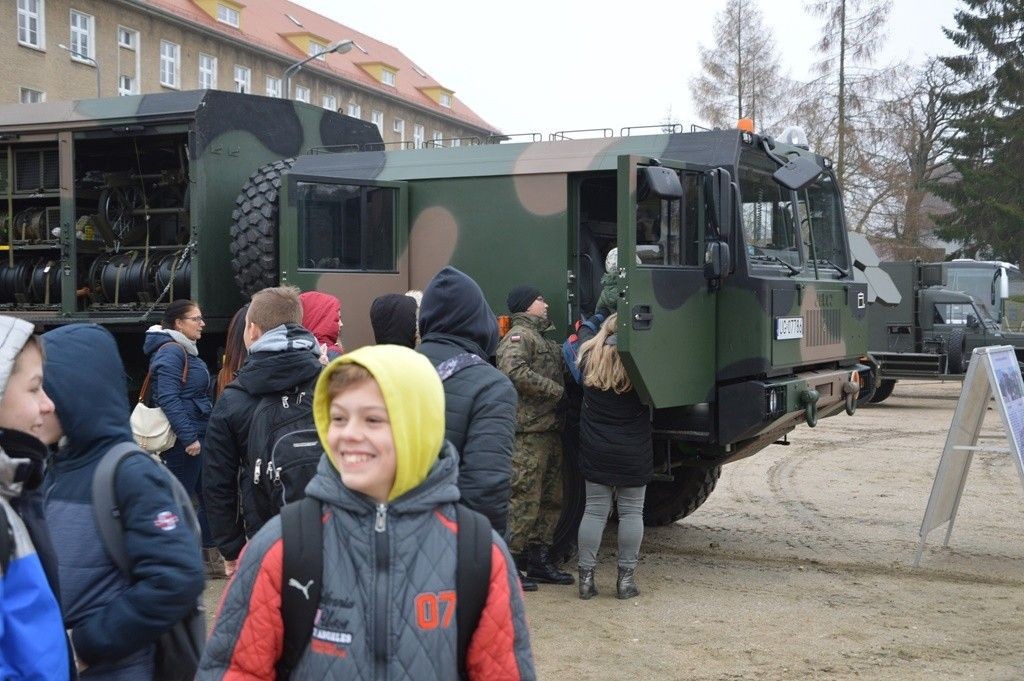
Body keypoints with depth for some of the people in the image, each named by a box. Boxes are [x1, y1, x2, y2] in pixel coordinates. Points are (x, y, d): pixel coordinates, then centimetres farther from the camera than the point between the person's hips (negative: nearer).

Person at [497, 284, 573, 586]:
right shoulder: (518, 336, -7)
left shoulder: (543, 339, 25)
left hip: (549, 430, 10)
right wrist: (557, 390, -17)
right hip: (528, 433, -10)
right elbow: (515, 372, -23)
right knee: (524, 500, -9)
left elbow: (563, 366, 24)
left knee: (551, 499, 14)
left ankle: (539, 561, 22)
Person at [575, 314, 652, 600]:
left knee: (594, 510, 8)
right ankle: (626, 578, 10)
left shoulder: (589, 359, -5)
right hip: (634, 455, -2)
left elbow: (585, 332, 16)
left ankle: (586, 576, 9)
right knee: (631, 512, 7)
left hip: (596, 453, 3)